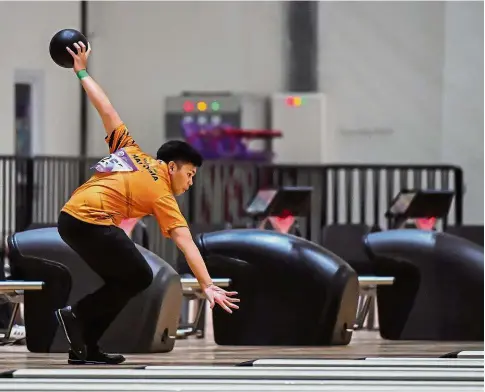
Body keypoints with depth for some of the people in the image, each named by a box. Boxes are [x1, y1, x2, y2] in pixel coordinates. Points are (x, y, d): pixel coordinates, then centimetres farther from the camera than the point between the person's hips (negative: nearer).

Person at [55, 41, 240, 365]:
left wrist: (82, 72, 24)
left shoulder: (130, 152, 16)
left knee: (123, 280, 16)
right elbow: (186, 244, -7)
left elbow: (106, 109, 15)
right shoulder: (162, 195, 0)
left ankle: (85, 347, 12)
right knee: (140, 277, 3)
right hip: (92, 221, -8)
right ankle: (77, 313, -4)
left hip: (69, 217, 8)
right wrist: (208, 286, -11)